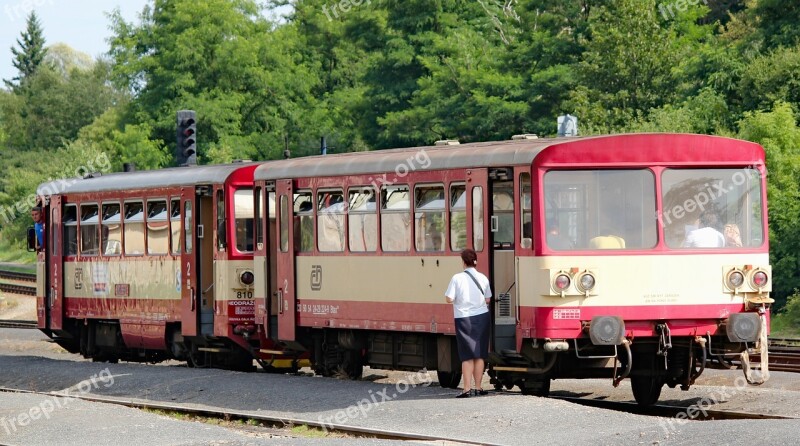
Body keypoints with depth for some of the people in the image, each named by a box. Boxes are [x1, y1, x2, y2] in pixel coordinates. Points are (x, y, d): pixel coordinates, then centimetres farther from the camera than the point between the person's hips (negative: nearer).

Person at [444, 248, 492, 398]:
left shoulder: (457, 278, -11)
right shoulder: (483, 278, -1)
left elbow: (449, 299, -12)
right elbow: (487, 300, 4)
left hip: (463, 318, -2)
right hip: (481, 317, 2)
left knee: (467, 356, 2)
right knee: (480, 354, 8)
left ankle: (467, 388, -3)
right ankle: (478, 387, 10)